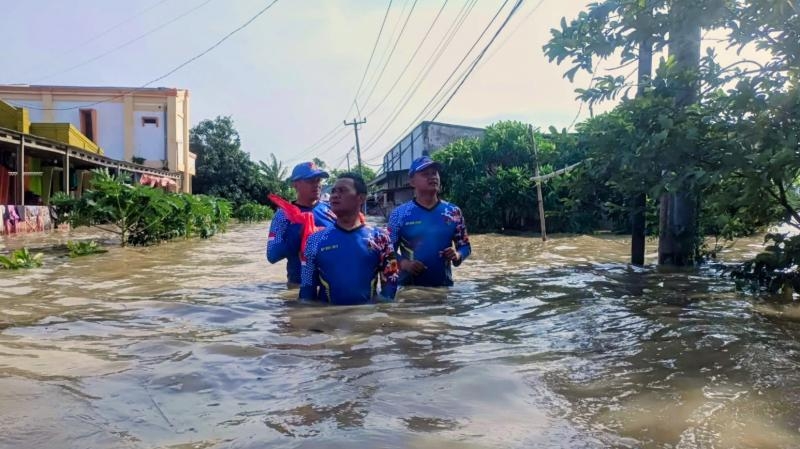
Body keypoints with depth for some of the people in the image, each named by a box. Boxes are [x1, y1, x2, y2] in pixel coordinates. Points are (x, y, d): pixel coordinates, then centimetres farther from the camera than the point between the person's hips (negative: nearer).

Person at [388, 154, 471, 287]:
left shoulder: (453, 212, 3)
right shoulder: (399, 214, -4)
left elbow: (465, 245, 10)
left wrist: (457, 255, -11)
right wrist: (403, 263, -18)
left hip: (444, 285, 2)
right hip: (409, 286, -2)